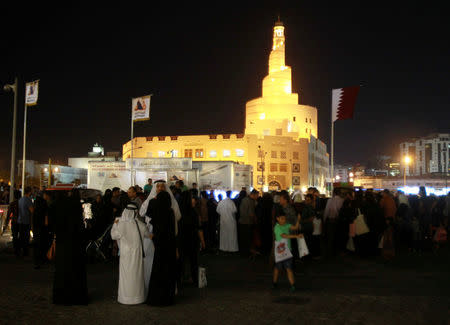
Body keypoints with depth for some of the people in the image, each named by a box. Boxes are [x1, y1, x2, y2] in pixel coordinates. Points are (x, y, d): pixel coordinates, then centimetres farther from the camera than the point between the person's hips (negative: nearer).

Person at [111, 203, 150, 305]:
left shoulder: (120, 225, -13)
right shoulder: (140, 225, -10)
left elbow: (113, 235, 2)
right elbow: (147, 234, 7)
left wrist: (115, 224, 13)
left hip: (125, 253, 0)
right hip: (137, 254, 1)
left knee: (126, 274, 10)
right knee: (137, 273, 11)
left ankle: (126, 297, 16)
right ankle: (137, 296, 18)